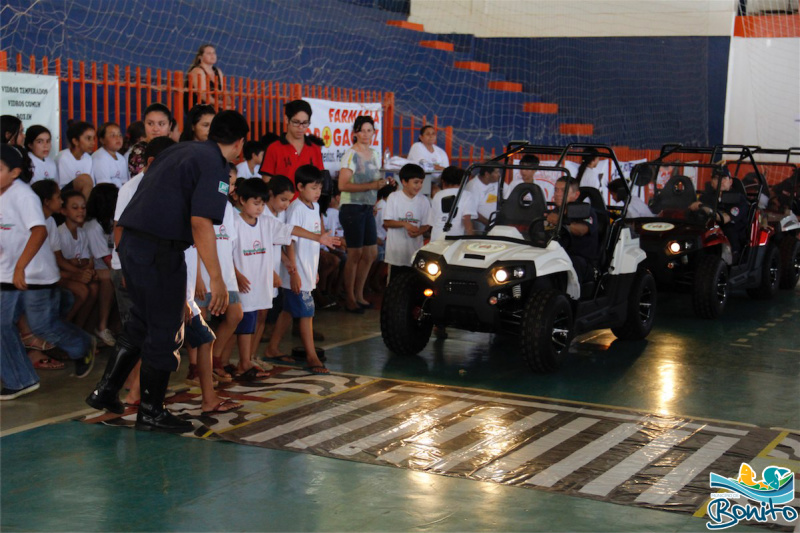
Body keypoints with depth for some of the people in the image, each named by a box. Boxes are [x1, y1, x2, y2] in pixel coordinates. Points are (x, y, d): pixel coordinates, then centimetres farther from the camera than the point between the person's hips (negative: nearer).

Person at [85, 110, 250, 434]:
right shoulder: (215, 165, -10)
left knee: (142, 322, 23)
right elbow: (200, 222, -22)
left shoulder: (176, 151, 15)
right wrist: (216, 279, -21)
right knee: (164, 332, 5)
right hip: (160, 250, -8)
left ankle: (105, 391, 28)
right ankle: (151, 412, 16)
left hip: (130, 243, 8)